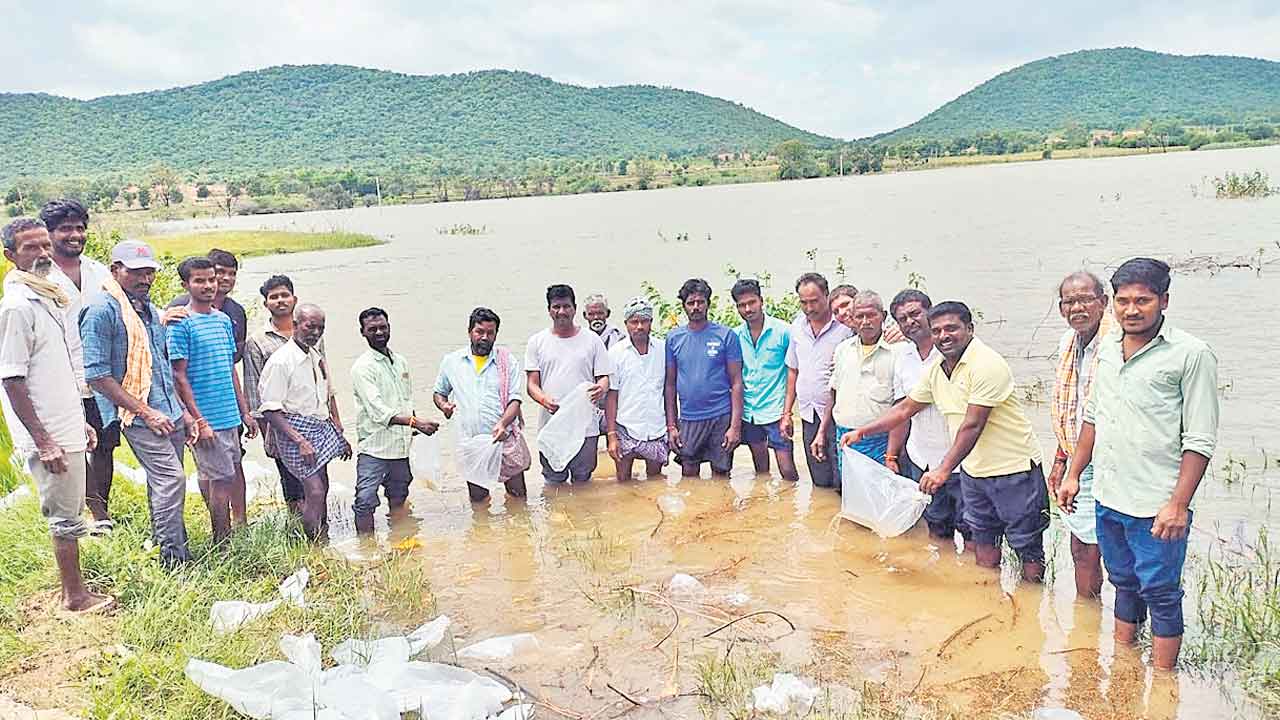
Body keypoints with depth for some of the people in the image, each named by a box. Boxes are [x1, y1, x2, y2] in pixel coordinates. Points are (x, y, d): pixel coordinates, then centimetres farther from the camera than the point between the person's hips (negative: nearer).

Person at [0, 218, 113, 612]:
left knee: (70, 511, 17)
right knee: (65, 516, 2)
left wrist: (80, 421, 21)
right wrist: (44, 442, -20)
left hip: (67, 429, 9)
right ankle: (75, 596, 14)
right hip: (48, 436, -9)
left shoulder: (49, 298, 12)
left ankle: (73, 586, 29)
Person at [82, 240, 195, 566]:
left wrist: (182, 411, 16)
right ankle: (174, 557, -3)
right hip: (137, 415, -8)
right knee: (171, 479, -12)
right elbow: (96, 373, -15)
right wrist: (145, 411, -16)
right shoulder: (102, 311, -11)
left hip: (168, 413, 8)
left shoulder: (151, 309, 16)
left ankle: (165, 545, 23)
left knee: (162, 482, 13)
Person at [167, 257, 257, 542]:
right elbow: (179, 376, -12)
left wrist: (244, 412, 16)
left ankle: (221, 540, 22)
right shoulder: (181, 323, -9)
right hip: (205, 418, -6)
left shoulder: (224, 320, 12)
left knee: (210, 476, 15)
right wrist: (199, 421, -15)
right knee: (223, 479, -4)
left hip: (229, 416, 6)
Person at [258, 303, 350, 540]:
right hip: (295, 431, -8)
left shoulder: (317, 358, 11)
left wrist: (340, 433, 19)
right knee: (314, 492, -11)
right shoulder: (280, 361, -15)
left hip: (321, 429, 8)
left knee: (322, 490, 12)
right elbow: (270, 410, -18)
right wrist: (300, 441, -23)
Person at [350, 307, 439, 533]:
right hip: (374, 446, -7)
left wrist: (412, 429, 10)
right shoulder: (362, 368, -12)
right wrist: (415, 422, -27)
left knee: (398, 497, 18)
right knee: (366, 500, -8)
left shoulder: (401, 361, 11)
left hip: (401, 445, 7)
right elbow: (378, 411, -21)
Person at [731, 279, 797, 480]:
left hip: (775, 411, -4)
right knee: (760, 469, 16)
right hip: (748, 412, 4)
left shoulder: (782, 331, -8)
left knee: (787, 471, -3)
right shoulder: (736, 335, 4)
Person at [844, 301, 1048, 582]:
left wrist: (944, 469, -29)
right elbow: (905, 408, 14)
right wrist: (861, 432, 9)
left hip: (1013, 468, -7)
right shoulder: (936, 370, 4)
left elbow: (972, 425, -26)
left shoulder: (986, 364, -21)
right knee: (983, 542, 18)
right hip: (973, 471, 8)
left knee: (1028, 548, 3)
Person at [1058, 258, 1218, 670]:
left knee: (1161, 594, 5)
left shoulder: (1191, 355, -11)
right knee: (1124, 583, 20)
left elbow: (1200, 441, -13)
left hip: (1156, 507, -6)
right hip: (1108, 498, 7)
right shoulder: (1107, 349, 8)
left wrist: (1179, 504, -18)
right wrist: (1074, 474, 15)